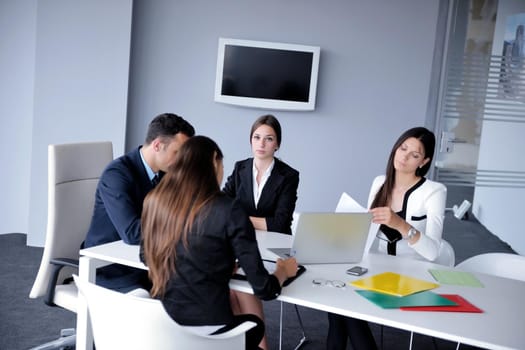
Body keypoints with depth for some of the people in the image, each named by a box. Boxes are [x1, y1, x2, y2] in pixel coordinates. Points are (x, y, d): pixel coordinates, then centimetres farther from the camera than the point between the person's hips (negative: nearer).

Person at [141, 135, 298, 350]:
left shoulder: (154, 201, 0)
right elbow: (263, 288, -13)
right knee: (255, 325, 29)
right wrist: (283, 271, 10)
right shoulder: (229, 210, -15)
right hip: (206, 329, -4)